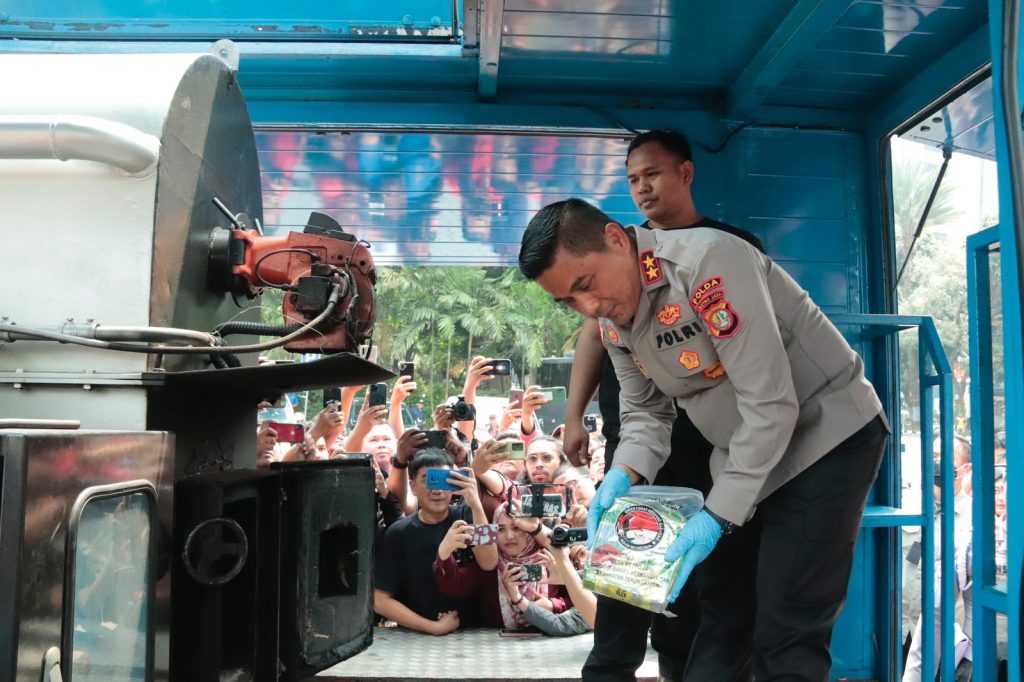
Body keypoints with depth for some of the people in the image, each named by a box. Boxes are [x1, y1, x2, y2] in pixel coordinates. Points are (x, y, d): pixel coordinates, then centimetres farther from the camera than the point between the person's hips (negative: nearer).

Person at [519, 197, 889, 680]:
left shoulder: (707, 260, -27)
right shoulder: (612, 320, -1)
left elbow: (770, 404, -28)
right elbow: (645, 412, 5)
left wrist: (719, 514, -28)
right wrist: (623, 475, -16)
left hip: (829, 434, -8)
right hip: (746, 453, 8)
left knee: (787, 636, -9)